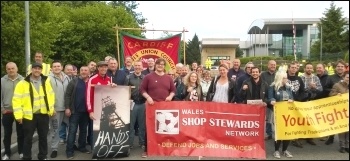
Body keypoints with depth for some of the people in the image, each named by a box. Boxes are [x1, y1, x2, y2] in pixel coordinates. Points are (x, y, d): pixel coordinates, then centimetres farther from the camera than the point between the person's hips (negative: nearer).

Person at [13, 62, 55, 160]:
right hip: (29, 115, -3)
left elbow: (50, 95, 10)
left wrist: (51, 109, 3)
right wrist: (18, 115, -12)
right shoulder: (23, 83, -7)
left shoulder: (46, 81, 4)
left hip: (43, 114, 3)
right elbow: (17, 100, -8)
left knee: (43, 137, 14)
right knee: (28, 138, 8)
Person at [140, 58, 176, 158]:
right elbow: (142, 89, 0)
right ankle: (147, 149, 7)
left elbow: (173, 90, 16)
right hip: (152, 105, -3)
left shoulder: (168, 78, 11)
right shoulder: (148, 77, 1)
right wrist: (148, 97, -14)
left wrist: (170, 96, -3)